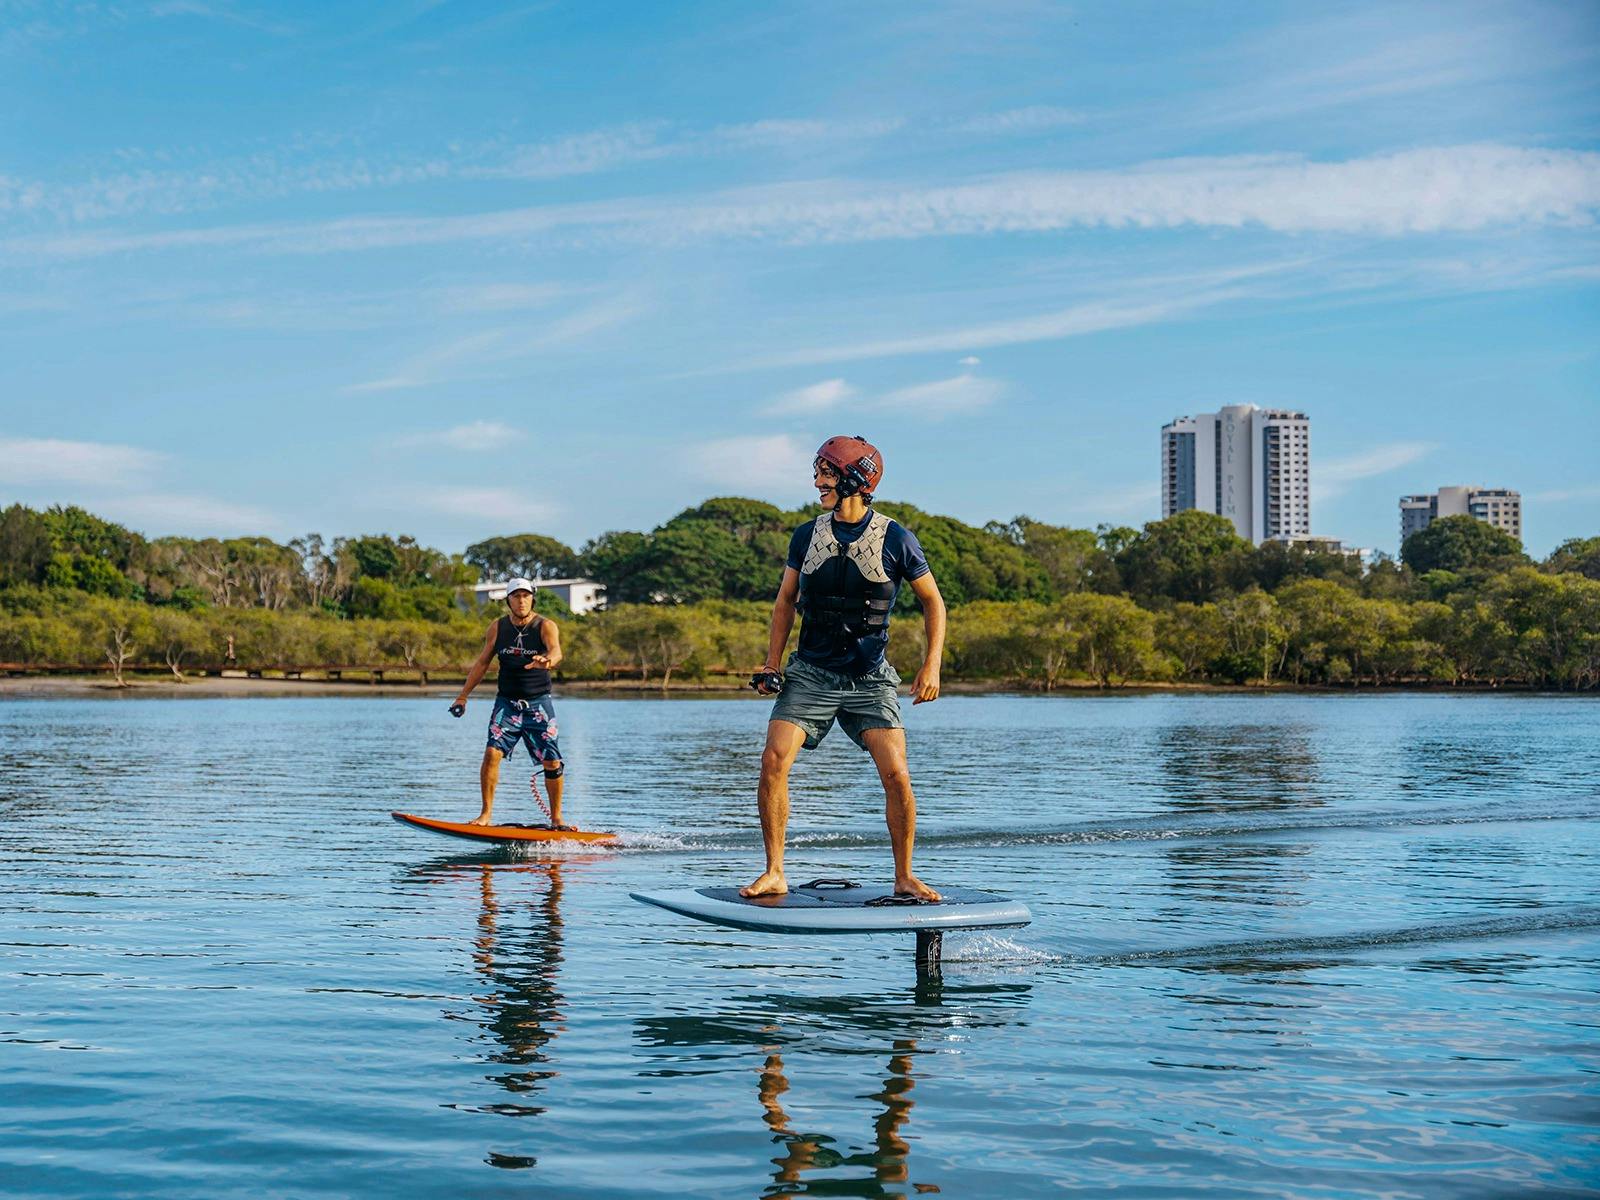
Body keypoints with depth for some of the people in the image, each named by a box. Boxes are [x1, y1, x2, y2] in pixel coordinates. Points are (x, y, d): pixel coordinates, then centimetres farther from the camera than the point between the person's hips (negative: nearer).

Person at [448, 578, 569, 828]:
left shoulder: (545, 626, -6)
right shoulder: (498, 627, 3)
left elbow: (556, 652, -26)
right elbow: (482, 662, 12)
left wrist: (547, 661, -50)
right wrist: (463, 695, 9)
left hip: (539, 704, -2)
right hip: (507, 702, 2)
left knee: (552, 762, -3)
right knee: (492, 753, -15)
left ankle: (556, 817, 13)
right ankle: (486, 814, -7)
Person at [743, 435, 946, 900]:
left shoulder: (895, 539, -5)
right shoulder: (807, 536, 4)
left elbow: (933, 602, 4)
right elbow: (785, 601, 14)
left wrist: (931, 666, -5)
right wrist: (771, 665, 6)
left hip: (870, 680, -2)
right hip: (810, 673, 2)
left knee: (895, 775, -13)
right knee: (773, 762, -13)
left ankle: (904, 876, 6)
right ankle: (774, 874, -1)